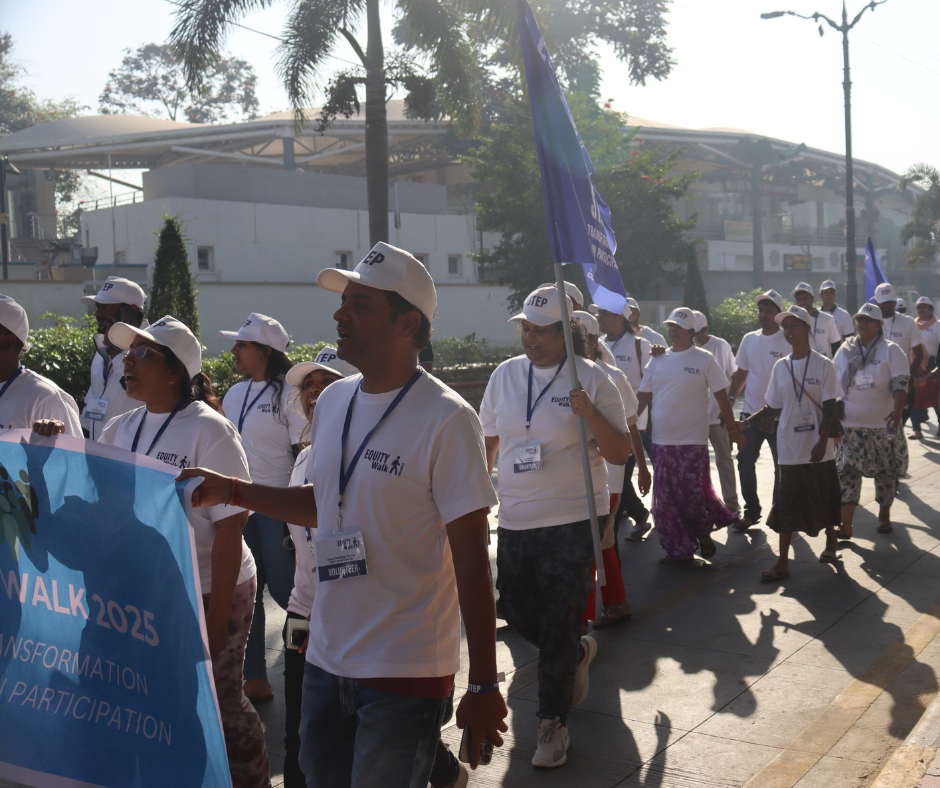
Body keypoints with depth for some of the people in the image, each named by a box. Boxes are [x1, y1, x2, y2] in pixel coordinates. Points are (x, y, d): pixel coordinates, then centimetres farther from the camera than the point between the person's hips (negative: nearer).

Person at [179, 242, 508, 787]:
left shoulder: (446, 420, -16)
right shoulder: (333, 400, 5)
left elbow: (472, 560, -16)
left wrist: (484, 686, -15)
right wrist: (231, 490, 8)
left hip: (405, 674, -7)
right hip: (326, 658, 7)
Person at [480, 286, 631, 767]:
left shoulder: (591, 379, -5)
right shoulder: (506, 374, 7)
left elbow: (621, 454, -6)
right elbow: (487, 442, 16)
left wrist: (589, 414, -21)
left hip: (572, 522, -5)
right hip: (514, 521, 5)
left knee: (558, 626, 0)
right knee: (516, 610, 13)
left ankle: (553, 722, 17)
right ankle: (576, 653, 43)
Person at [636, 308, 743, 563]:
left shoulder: (704, 359, -1)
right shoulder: (658, 361, 9)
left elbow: (722, 397, 0)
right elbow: (644, 397, 12)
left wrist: (733, 429, -2)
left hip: (693, 439, -4)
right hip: (663, 440, 4)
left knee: (691, 494, -3)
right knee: (666, 498, 5)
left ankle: (704, 535, 23)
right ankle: (678, 549, 17)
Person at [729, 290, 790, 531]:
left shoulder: (788, 342, -7)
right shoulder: (749, 339, 8)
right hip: (751, 411, 5)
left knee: (782, 466, 5)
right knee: (745, 461, 5)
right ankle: (751, 511, 19)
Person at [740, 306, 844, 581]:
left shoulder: (822, 364, -4)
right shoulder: (781, 367, 6)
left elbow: (829, 407, -8)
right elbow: (774, 409, 9)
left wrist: (823, 441, -17)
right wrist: (744, 423, -2)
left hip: (818, 447, -3)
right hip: (790, 446, 3)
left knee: (824, 496, 10)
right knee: (787, 503, 2)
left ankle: (831, 540, 38)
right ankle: (783, 563, 4)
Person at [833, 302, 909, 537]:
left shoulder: (891, 351, -3)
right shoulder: (845, 350, 7)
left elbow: (900, 384, -11)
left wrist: (897, 410, -27)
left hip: (882, 423, -2)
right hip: (851, 423, 2)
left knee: (886, 472, 9)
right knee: (848, 473, -5)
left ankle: (884, 516, 28)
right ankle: (845, 525, -5)